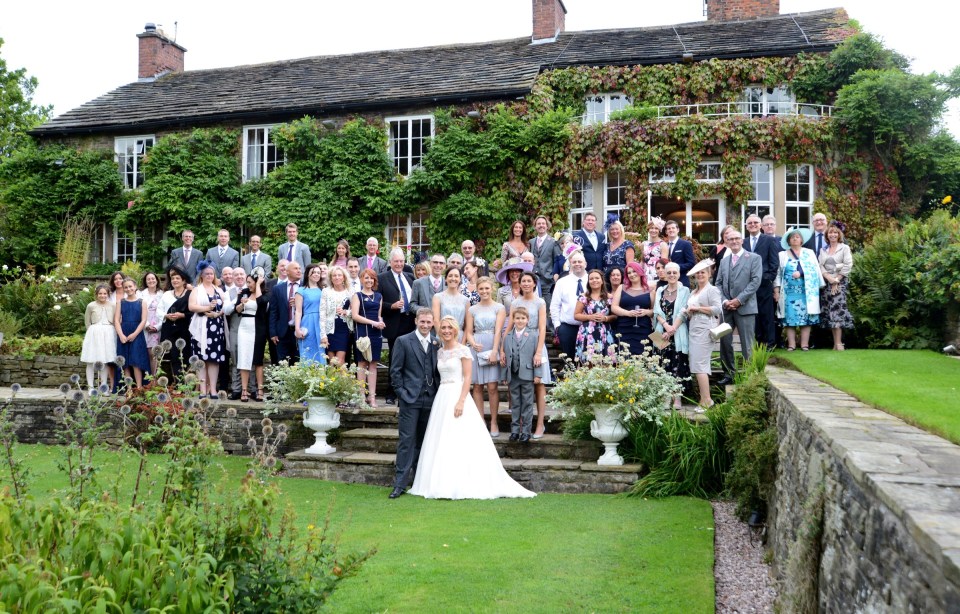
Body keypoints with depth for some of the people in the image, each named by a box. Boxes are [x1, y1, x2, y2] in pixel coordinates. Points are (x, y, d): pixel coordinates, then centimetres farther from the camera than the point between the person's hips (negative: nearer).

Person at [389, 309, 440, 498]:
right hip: (410, 399, -4)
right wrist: (402, 392, -7)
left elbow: (438, 371, 13)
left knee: (424, 440, 11)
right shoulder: (403, 341, -1)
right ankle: (400, 482, -2)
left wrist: (437, 393, 5)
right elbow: (395, 371, -2)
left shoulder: (437, 343, 9)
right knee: (406, 439, -5)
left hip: (430, 399, 4)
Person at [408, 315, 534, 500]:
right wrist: (438, 400, 8)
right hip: (441, 398, 6)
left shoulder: (463, 351, -4)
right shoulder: (439, 352, 14)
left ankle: (461, 485, -3)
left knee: (460, 442, -7)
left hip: (458, 396, -6)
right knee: (441, 443, 5)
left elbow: (467, 378, -10)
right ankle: (443, 484, 11)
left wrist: (461, 401, -18)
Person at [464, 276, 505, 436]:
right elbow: (468, 332, 8)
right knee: (477, 386, 3)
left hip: (493, 347, -2)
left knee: (492, 386, -5)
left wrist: (494, 351, -14)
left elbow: (498, 331, -5)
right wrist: (473, 344, -13)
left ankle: (493, 422, 3)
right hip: (476, 349, 2)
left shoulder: (499, 308, 4)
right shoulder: (472, 309, 11)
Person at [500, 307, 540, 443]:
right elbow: (505, 357, 9)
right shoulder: (507, 337, 8)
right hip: (513, 376, 3)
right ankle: (515, 430, 17)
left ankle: (526, 431, 9)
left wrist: (537, 375, -7)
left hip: (527, 375, -3)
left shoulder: (533, 335, 0)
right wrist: (505, 375, 5)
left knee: (527, 404, 3)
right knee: (515, 403, 10)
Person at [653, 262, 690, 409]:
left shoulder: (684, 291, 3)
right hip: (662, 333, 3)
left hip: (678, 334, -3)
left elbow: (682, 313, -5)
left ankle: (677, 398, -1)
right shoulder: (660, 290, 13)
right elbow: (657, 311, 4)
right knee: (664, 365, 1)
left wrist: (672, 329, -13)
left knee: (678, 366, -3)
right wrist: (666, 325, -12)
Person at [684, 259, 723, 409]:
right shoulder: (693, 292, 22)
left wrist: (697, 308, -11)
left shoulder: (712, 290, -2)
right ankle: (703, 400, 9)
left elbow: (718, 309, -14)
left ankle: (707, 401, -11)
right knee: (697, 366, 6)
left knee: (699, 365, -13)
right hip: (693, 331, 8)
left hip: (704, 331, -8)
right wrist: (688, 312, 3)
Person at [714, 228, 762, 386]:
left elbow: (755, 281, -8)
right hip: (726, 307, 5)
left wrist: (739, 300, -14)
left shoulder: (754, 258, 2)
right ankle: (729, 374, 14)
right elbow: (718, 283, 13)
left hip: (745, 307, -5)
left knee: (747, 344, -2)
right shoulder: (723, 261, 18)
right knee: (725, 342, 4)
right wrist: (724, 300, -5)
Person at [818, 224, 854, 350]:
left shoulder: (844, 248, 4)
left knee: (837, 310, -15)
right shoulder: (823, 250, 15)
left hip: (839, 283, -4)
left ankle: (838, 343, -18)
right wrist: (829, 277, -10)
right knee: (829, 312, 1)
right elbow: (820, 266, 6)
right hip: (826, 283, 4)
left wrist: (837, 280, -9)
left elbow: (848, 266, -4)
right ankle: (836, 342, 4)